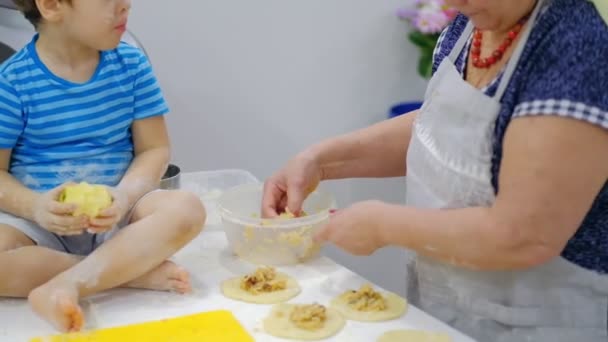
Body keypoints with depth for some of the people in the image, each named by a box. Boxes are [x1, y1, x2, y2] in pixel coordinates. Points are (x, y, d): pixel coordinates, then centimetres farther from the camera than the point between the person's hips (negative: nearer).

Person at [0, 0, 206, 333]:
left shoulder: (131, 64, -1)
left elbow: (154, 149, 0)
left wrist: (125, 196, -20)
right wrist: (35, 206, -26)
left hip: (113, 217, 2)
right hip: (40, 221, -2)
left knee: (186, 208, -27)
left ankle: (66, 283, -34)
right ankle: (134, 269, -23)